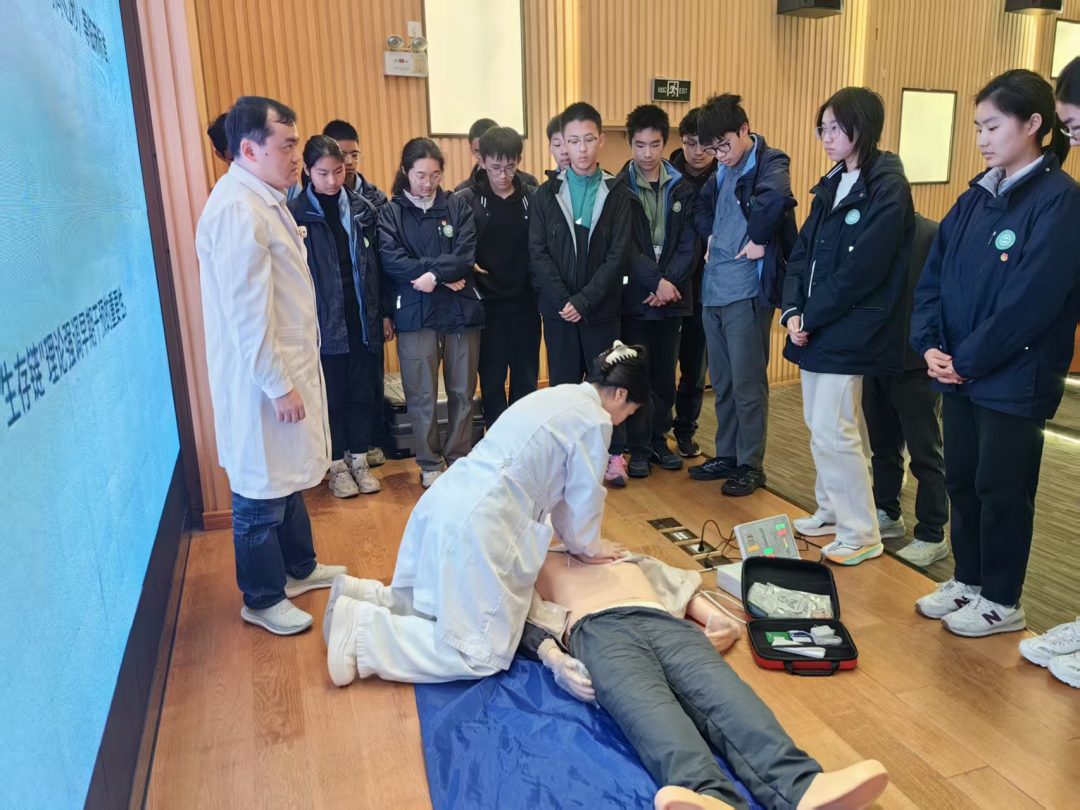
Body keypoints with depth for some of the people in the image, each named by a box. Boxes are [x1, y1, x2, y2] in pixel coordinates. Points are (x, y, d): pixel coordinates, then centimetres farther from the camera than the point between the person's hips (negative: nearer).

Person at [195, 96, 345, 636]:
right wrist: (278, 386, -20)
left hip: (287, 366, 10)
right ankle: (262, 600, 23)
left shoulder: (264, 199, 11)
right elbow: (247, 313, -24)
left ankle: (299, 569, 40)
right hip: (261, 379, -10)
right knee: (261, 494, 5)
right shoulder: (237, 210, -21)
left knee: (288, 477, 22)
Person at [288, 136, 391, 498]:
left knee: (362, 393, 11)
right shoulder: (296, 214, -6)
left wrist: (385, 313, 6)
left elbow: (377, 264, 7)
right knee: (332, 396, 9)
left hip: (363, 318, 3)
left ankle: (359, 459, 27)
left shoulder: (363, 209, 4)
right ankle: (337, 465, 24)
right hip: (324, 321, -3)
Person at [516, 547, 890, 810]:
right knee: (648, 707, -35)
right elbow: (526, 622, 13)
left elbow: (684, 586, 29)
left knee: (720, 690, -29)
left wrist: (722, 621, 7)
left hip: (665, 622, 3)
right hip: (598, 629, -3)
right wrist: (553, 657, -9)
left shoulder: (625, 557, 41)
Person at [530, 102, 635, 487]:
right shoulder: (546, 194, 4)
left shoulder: (618, 195, 1)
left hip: (601, 308, -1)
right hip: (557, 308, 1)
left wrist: (584, 301, -14)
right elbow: (538, 254, -2)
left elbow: (617, 256, -6)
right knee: (563, 384, 8)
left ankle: (613, 454, 19)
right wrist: (562, 301, -13)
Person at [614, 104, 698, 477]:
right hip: (634, 294, -2)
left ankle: (659, 439, 23)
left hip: (671, 294, 3)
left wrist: (669, 282, -14)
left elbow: (688, 243, 0)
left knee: (665, 373, 10)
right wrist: (655, 281, -18)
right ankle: (639, 447, 13)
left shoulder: (683, 189, 5)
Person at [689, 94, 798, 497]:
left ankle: (751, 465, 13)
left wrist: (759, 240, -19)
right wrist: (711, 237, 13)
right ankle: (726, 455, 27)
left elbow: (775, 198, -31)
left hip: (747, 291, -8)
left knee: (747, 383, -1)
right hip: (713, 290, 8)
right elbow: (701, 205, 31)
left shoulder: (769, 162, -8)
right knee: (722, 382, 14)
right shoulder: (723, 171, 15)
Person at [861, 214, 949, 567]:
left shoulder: (934, 236, -11)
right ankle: (888, 515, 36)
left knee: (925, 455, 6)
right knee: (882, 446, 18)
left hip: (914, 364, -6)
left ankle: (932, 537, 19)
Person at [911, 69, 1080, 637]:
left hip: (1014, 376, -7)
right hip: (959, 373, 7)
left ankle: (1001, 601, 22)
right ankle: (968, 580, 33)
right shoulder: (977, 196, 9)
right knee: (961, 479, 15)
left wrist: (967, 359, -16)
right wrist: (929, 343, -6)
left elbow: (1030, 301, -19)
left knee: (1001, 489, 5)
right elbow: (934, 274, 7)